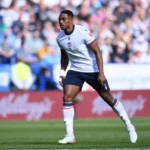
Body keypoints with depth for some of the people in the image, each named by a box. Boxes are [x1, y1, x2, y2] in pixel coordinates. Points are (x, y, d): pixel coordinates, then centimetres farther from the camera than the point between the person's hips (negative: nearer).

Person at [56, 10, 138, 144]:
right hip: (75, 71, 5)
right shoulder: (60, 38, -2)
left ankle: (129, 127, 23)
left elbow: (97, 51, -18)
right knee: (67, 97, -14)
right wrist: (62, 72, 4)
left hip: (93, 70, -5)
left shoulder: (83, 32, -21)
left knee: (109, 98, 6)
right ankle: (70, 136, -12)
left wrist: (101, 73, -22)